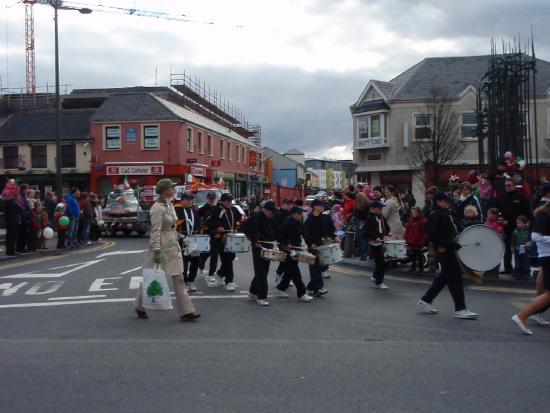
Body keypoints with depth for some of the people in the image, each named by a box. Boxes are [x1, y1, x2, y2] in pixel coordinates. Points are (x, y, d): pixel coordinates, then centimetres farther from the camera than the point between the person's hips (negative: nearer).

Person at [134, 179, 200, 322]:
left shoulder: (170, 205, 10)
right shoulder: (157, 208, -16)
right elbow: (155, 231, -20)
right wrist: (156, 250, -23)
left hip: (173, 246, 8)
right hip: (161, 246, -8)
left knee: (179, 279, 4)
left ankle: (186, 311, 6)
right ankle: (139, 306, 28)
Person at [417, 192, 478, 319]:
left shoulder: (444, 214, 15)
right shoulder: (435, 215, -14)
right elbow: (433, 235, -23)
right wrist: (451, 244, -24)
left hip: (448, 249, 10)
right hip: (444, 250, -10)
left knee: (443, 277, 17)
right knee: (455, 279, -6)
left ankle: (425, 300, 25)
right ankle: (460, 309, 0)